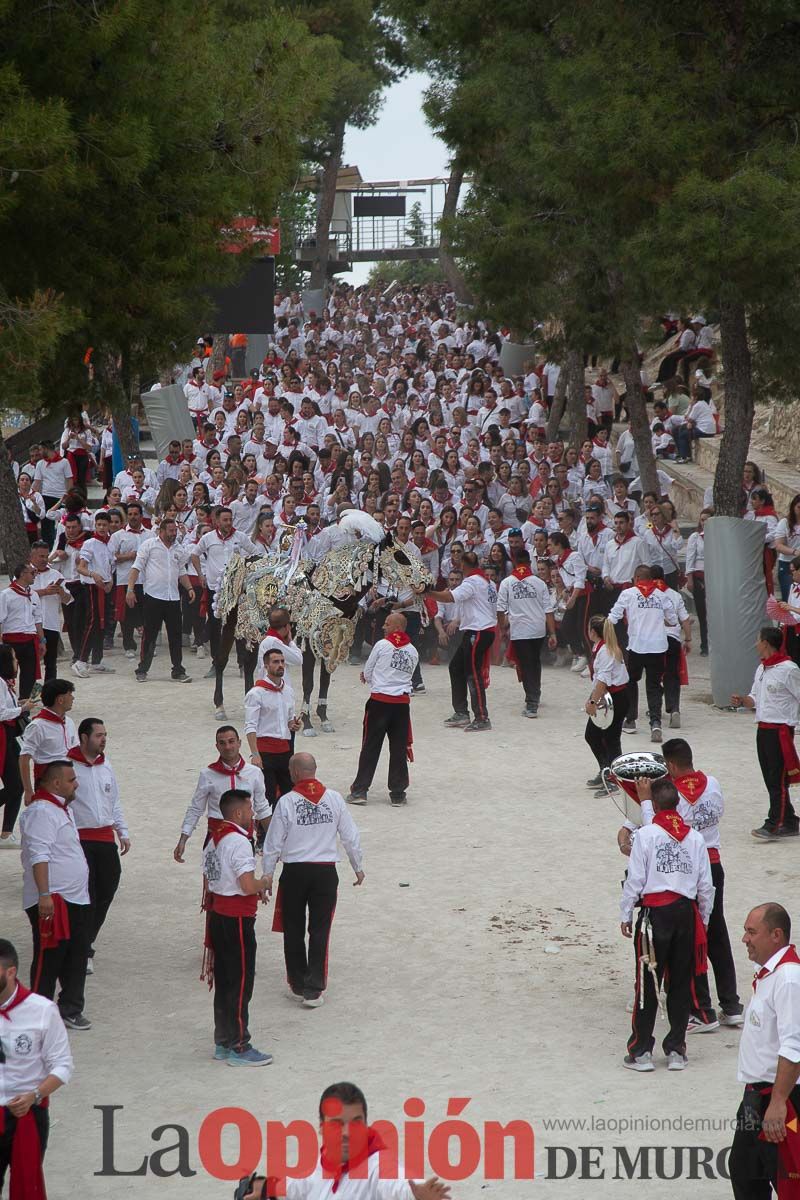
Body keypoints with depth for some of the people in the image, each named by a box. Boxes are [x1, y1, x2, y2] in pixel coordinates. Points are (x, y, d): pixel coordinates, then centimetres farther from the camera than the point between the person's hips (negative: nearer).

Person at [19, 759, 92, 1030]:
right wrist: (44, 895, -29)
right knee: (48, 960, -4)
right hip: (52, 903, -10)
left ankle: (70, 1010, 22)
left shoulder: (62, 809, 16)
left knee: (77, 958, 12)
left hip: (75, 900, 10)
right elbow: (39, 856, -23)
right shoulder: (41, 812, -16)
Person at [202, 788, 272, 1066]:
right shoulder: (238, 841, -18)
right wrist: (264, 883, -4)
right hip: (237, 918, -9)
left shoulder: (215, 839, 12)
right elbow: (248, 885, -25)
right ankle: (238, 1047, 2)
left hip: (217, 915, 9)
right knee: (241, 983, -2)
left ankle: (223, 1043, 21)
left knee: (223, 981, 15)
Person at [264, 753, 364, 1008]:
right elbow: (351, 837, 5)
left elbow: (273, 843, -4)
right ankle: (314, 989, -1)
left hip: (294, 872, -2)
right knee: (320, 930, 4)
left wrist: (267, 874, 8)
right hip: (326, 872, 2)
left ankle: (298, 983, 21)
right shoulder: (334, 799, -2)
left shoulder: (286, 802, -10)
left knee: (294, 931, 13)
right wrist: (358, 867, 19)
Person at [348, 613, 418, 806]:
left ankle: (359, 790, 4)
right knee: (399, 747, 7)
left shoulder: (382, 645, -5)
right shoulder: (412, 652, 7)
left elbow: (366, 674, 1)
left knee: (370, 747, 3)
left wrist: (370, 677, 23)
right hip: (402, 702, 3)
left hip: (379, 701, -3)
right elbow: (409, 676, 11)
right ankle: (398, 793, 10)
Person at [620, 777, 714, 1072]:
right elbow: (705, 886, 7)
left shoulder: (646, 835, -7)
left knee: (647, 983, 2)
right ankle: (676, 1050, 13)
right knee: (681, 982, 10)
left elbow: (635, 880, -6)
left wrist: (625, 915, 4)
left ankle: (641, 1050, 2)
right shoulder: (695, 838, 4)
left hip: (655, 912, -3)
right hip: (687, 913, 3)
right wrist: (703, 919, 20)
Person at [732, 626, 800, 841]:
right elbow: (756, 699, 19)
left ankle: (774, 824, -7)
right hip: (763, 729, 9)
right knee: (770, 779, 9)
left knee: (778, 780, -7)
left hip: (780, 730, -9)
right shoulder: (761, 669, 13)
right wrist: (742, 701, -1)